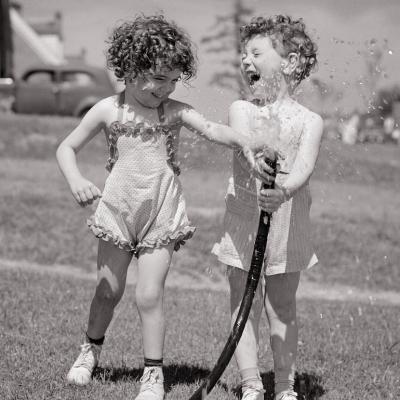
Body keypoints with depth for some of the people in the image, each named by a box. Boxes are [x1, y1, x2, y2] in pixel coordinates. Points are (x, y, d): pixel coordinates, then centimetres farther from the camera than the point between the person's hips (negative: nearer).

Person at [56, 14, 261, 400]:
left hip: (161, 216, -1)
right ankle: (91, 349, 38)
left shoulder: (176, 112, -5)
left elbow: (212, 129, -21)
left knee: (149, 295, -5)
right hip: (117, 211, 1)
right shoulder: (108, 110, -4)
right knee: (109, 289, 12)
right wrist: (76, 181, -17)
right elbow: (67, 147, 2)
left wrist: (243, 142, -41)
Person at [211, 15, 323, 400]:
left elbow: (304, 166, -21)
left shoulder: (309, 121, -4)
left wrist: (285, 189, -44)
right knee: (243, 304, 2)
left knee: (282, 308, 8)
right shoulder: (241, 110, 1)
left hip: (288, 221, -1)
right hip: (244, 220, 1)